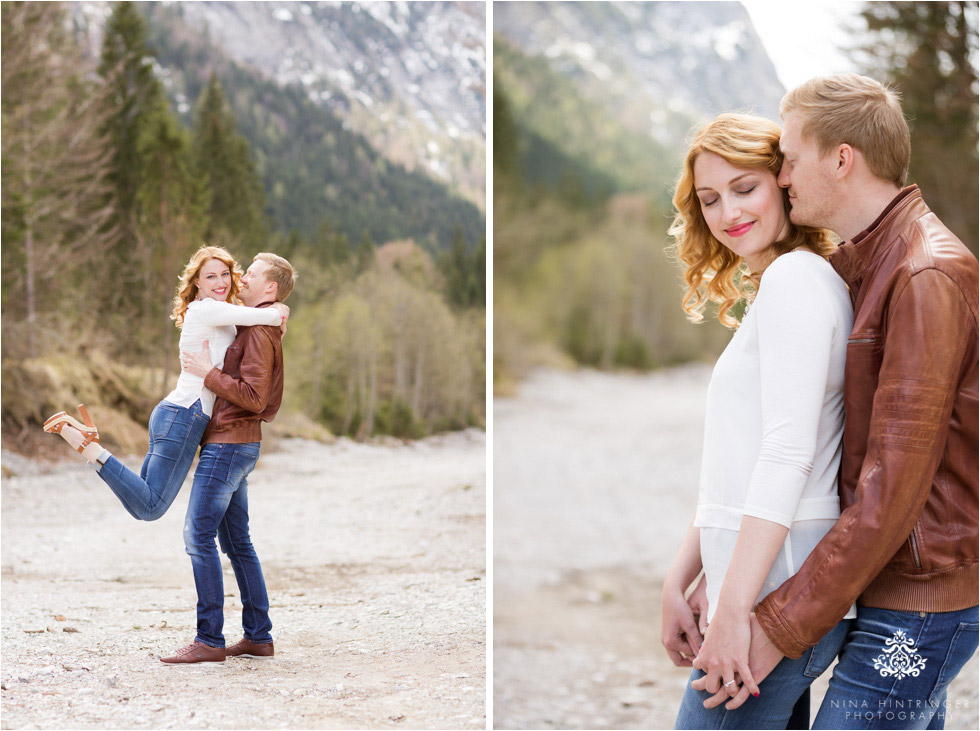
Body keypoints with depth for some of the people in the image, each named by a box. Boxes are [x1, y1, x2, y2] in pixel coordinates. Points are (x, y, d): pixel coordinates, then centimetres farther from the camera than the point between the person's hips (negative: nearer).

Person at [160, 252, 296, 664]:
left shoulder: (259, 332, -13)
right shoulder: (251, 328, 18)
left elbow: (253, 397, -22)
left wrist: (208, 372, -17)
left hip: (229, 444, -10)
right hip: (230, 443, 10)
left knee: (199, 536, -11)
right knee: (236, 541, 11)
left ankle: (209, 641, -10)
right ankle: (258, 637, 14)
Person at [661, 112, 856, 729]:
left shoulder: (796, 275, -11)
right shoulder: (773, 288, 20)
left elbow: (788, 452, -20)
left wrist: (733, 610, -21)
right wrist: (679, 584, 16)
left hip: (780, 604, -9)